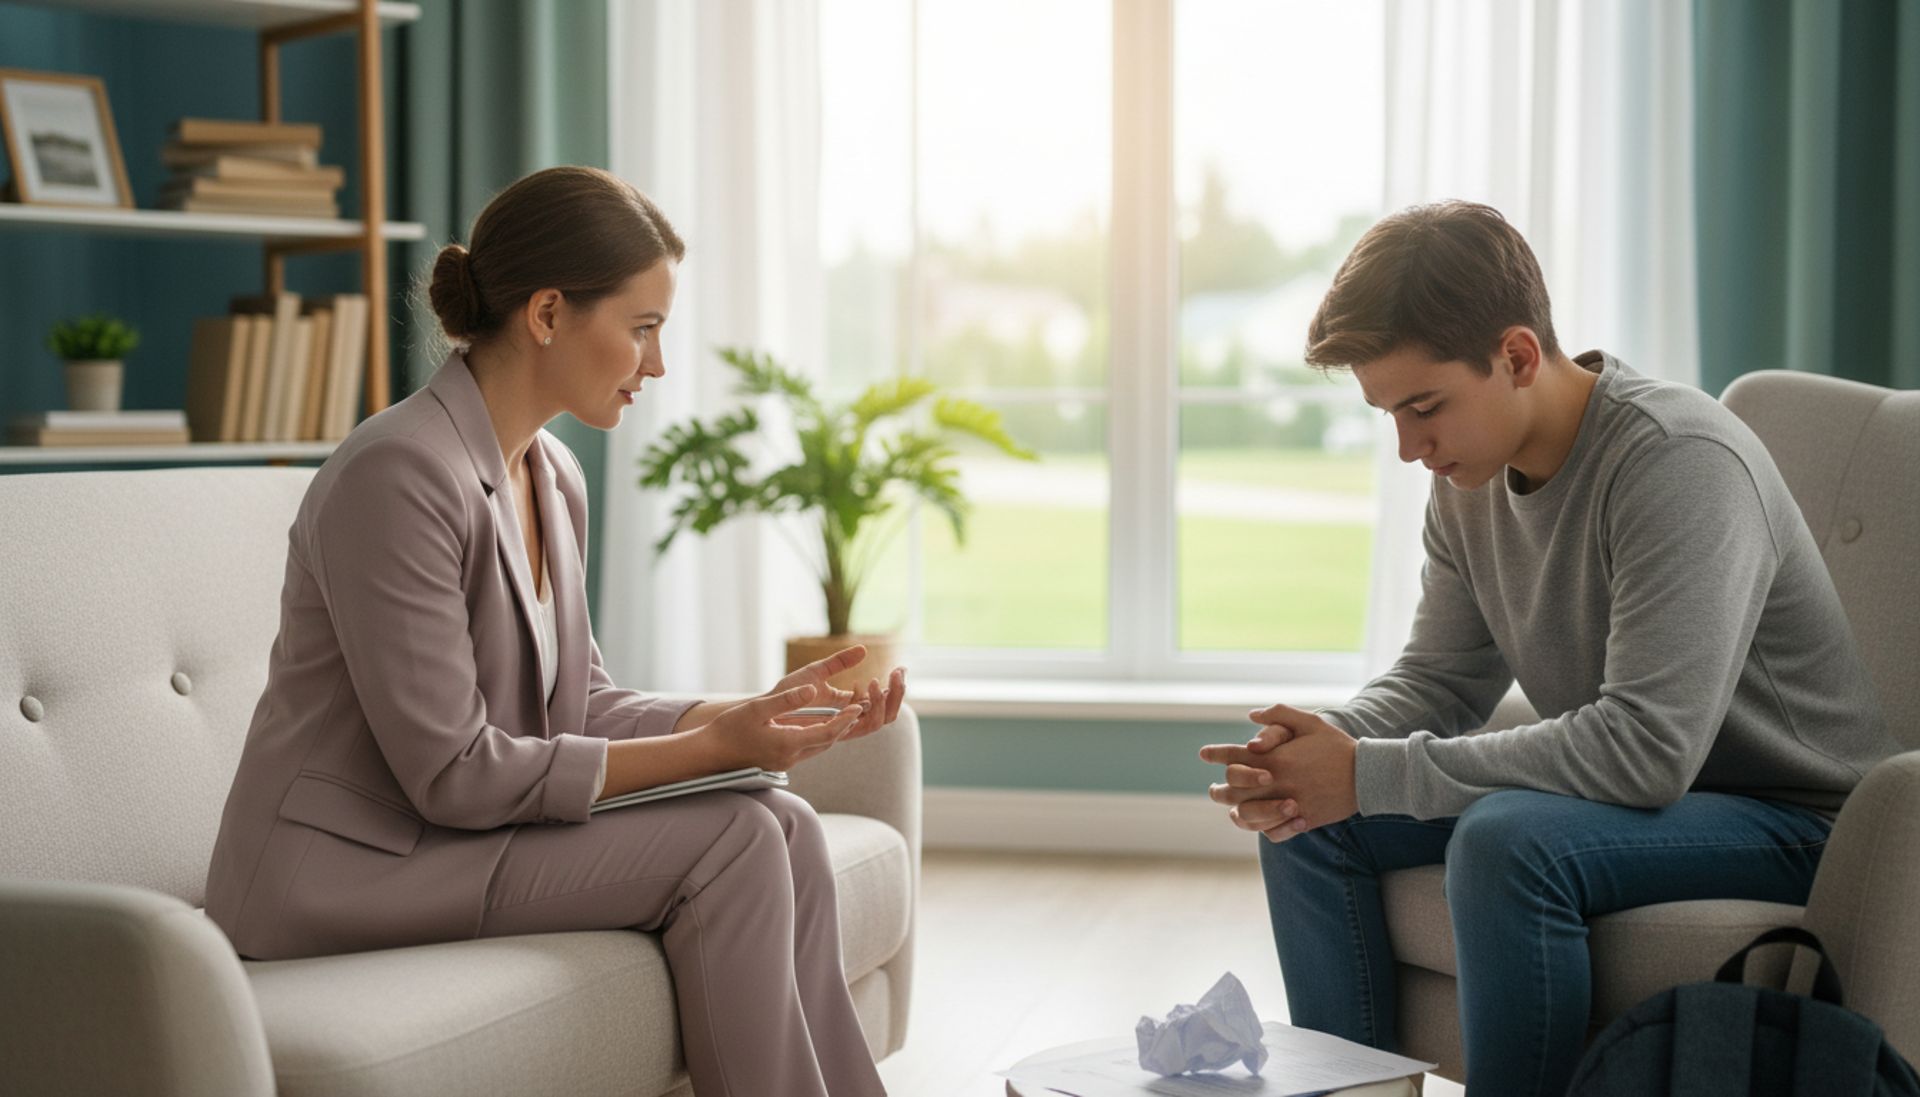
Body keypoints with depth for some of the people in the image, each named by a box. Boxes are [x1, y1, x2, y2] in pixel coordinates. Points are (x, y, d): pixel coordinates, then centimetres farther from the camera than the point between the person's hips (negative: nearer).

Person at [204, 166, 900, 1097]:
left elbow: (577, 707, 10)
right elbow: (454, 772, -22)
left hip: (454, 839, 8)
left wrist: (757, 714, -3)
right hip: (343, 867, -8)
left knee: (786, 827, -9)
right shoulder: (400, 475, -22)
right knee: (730, 841, -18)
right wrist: (711, 748, -20)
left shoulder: (553, 478, 7)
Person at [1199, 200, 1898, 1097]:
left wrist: (1372, 774, -30)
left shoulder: (1680, 464, -26)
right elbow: (1439, 678, 8)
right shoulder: (1474, 469, 0)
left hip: (1789, 820, -8)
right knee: (1307, 818, -2)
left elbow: (1647, 747, -33)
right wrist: (1326, 745, -16)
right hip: (1632, 786, 8)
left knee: (1506, 840, -35)